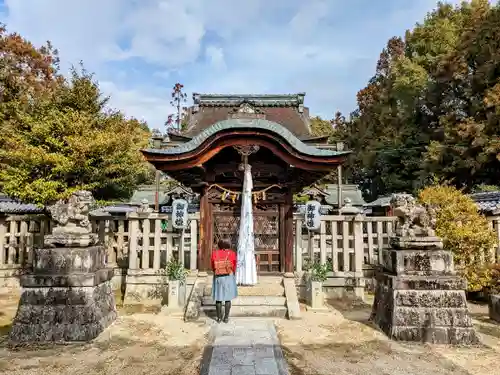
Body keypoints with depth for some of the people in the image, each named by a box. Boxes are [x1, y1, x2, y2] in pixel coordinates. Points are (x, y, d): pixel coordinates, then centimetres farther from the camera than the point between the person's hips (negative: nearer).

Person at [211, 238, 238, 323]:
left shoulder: (214, 253, -7)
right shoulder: (232, 253, -9)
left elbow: (213, 266, 0)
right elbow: (234, 266, 0)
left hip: (218, 277, 1)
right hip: (229, 277, -1)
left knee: (218, 298, 9)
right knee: (227, 298, 7)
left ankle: (219, 317, 14)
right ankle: (226, 317, 10)